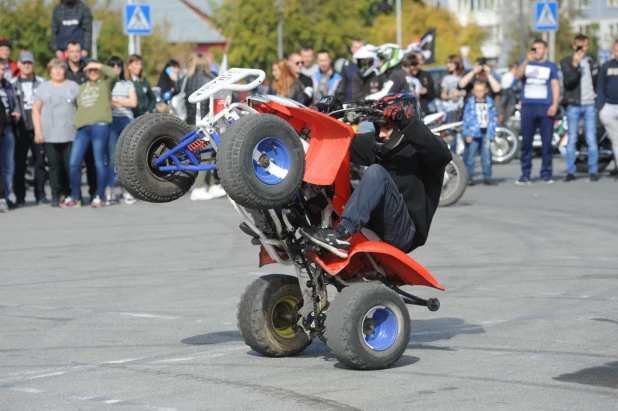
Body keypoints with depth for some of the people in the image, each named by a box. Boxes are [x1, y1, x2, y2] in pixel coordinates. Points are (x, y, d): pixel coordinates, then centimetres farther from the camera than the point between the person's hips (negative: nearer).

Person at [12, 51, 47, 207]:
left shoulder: (41, 83, 8)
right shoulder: (13, 84, 8)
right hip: (20, 129, 0)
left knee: (40, 161, 1)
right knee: (19, 163, 0)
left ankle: (40, 194, 7)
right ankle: (20, 197, 5)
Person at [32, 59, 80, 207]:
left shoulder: (73, 87, 10)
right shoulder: (43, 88, 10)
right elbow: (36, 110, 7)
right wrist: (38, 131, -2)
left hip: (71, 134, 0)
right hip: (50, 135, 0)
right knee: (54, 166, -1)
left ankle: (72, 195, 5)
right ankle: (56, 196, 3)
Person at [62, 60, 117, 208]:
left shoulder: (105, 84, 9)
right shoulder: (82, 87, 25)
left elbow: (114, 74, -12)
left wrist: (99, 66, -3)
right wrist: (76, 122, 11)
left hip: (100, 126, -5)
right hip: (82, 128, 5)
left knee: (99, 162, -4)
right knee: (74, 164, -2)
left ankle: (99, 197, 6)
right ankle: (75, 198, 8)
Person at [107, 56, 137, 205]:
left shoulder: (128, 84, 17)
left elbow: (133, 102, 5)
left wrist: (114, 100, 0)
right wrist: (119, 103, -8)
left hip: (126, 121, 2)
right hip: (111, 121, -2)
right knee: (111, 157, -8)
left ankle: (127, 190, 5)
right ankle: (109, 191, -8)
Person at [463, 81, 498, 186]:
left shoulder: (489, 102, 9)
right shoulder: (470, 103, 0)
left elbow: (494, 117, 12)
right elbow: (466, 118, -1)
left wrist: (492, 133, 6)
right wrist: (468, 134, -8)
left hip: (486, 133, 2)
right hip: (473, 134, -2)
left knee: (487, 157, 4)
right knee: (470, 157, -1)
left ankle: (487, 177, 10)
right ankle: (469, 177, 5)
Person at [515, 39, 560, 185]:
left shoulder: (551, 66, 13)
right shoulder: (525, 63, 14)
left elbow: (555, 85, 7)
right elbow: (518, 75, -4)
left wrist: (555, 104, -6)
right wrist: (527, 61, -20)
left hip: (545, 107, 0)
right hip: (528, 107, 0)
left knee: (547, 142, -2)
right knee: (526, 142, -2)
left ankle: (547, 173, 2)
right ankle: (525, 174, 0)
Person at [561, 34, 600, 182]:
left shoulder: (592, 63, 13)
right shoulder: (566, 62, 3)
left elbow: (597, 83, 19)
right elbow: (568, 81, -11)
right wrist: (575, 64, -22)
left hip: (590, 105, 2)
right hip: (573, 106, -2)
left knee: (591, 140, -3)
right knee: (572, 140, 1)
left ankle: (593, 171, 1)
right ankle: (570, 172, 4)